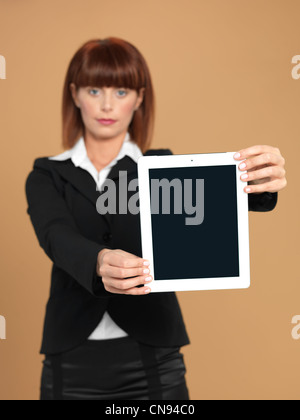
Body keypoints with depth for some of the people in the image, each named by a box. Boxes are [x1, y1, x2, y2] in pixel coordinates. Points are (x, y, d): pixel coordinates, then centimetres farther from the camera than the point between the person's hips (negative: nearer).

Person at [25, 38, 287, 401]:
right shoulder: (47, 176, 3)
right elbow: (57, 237, -17)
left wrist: (258, 183, -41)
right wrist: (100, 262, -40)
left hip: (152, 363, 0)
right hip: (72, 366, 0)